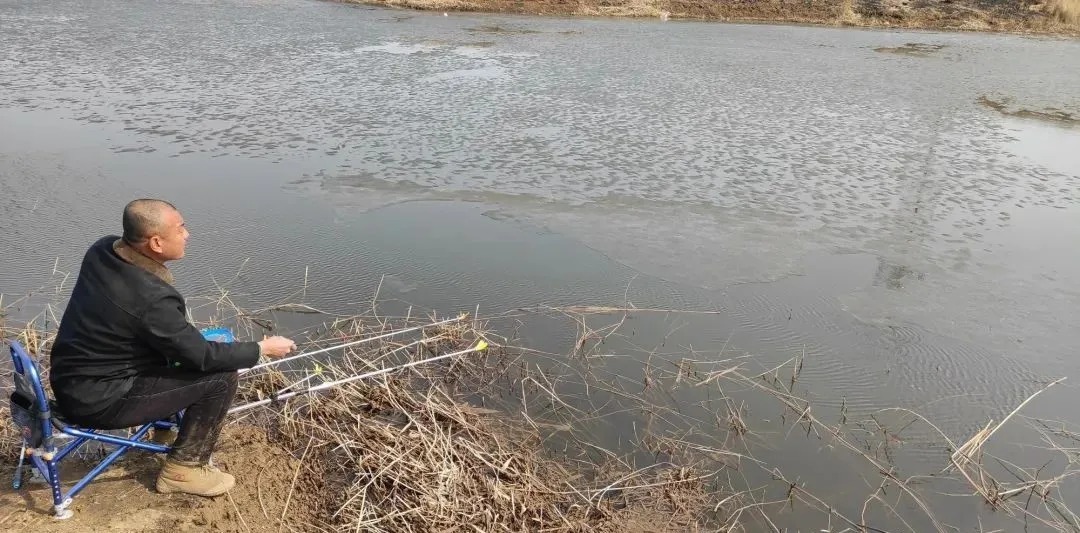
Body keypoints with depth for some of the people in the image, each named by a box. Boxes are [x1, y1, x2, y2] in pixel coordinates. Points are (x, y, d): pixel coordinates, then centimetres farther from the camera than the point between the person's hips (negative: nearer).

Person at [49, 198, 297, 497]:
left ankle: (167, 419, 32)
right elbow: (202, 356, -21)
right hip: (97, 401, -9)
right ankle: (183, 468, 3)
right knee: (221, 376, -11)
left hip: (71, 379, 9)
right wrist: (261, 349, -9)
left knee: (178, 344, 19)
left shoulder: (102, 249, -6)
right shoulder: (150, 297, -31)